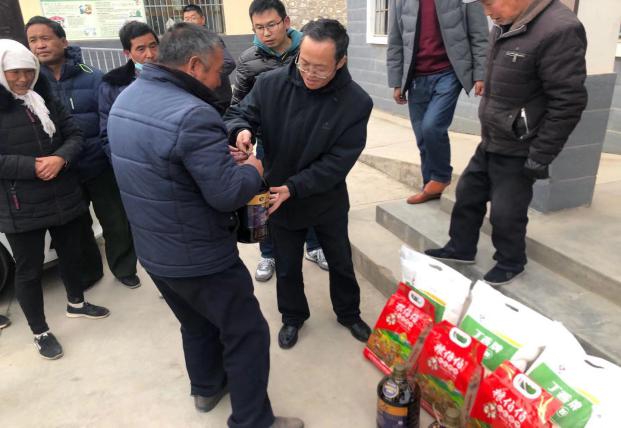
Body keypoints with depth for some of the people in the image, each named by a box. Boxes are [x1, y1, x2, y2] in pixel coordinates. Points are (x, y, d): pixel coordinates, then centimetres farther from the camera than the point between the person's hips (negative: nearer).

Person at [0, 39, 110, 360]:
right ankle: (40, 333, 24)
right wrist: (32, 166, -23)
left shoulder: (45, 98, 5)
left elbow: (74, 135, 3)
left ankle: (76, 303, 46)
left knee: (71, 253, 21)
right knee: (29, 269, 7)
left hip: (64, 196, 5)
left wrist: (60, 158, -16)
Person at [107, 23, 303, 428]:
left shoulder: (127, 98, 3)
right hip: (199, 257, -9)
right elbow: (227, 193, -26)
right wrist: (252, 170, -5)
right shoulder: (192, 114, -27)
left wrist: (222, 155, 8)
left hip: (154, 251, 9)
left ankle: (207, 387, 49)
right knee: (247, 334, 8)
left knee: (197, 323, 28)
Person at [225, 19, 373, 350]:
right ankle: (293, 316, 46)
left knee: (340, 262, 21)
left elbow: (338, 161, -22)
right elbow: (237, 114, -8)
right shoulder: (271, 84, -18)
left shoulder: (357, 102, -20)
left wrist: (294, 187, -30)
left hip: (328, 201, 0)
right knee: (287, 267, 19)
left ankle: (348, 313, 48)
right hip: (279, 198, 1)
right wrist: (241, 130, -34)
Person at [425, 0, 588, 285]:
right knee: (468, 193, 17)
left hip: (517, 151, -8)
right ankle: (461, 248, 37)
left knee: (506, 212, 3)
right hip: (489, 142, 8)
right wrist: (487, 133, 18)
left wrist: (540, 157, -18)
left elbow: (568, 104, -22)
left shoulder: (558, 31, -23)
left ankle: (510, 265, 28)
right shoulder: (504, 26, 4)